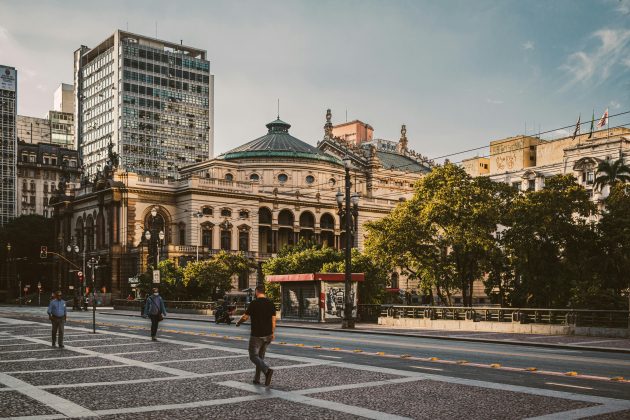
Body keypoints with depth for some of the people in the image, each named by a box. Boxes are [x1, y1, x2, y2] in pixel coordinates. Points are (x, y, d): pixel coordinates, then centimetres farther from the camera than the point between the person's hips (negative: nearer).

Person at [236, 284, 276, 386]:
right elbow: (273, 320, 4)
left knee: (254, 356, 1)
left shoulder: (254, 303, -12)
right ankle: (257, 379, 20)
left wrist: (238, 322, 11)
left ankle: (267, 370, -23)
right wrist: (272, 333, 12)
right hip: (267, 335, 6)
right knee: (260, 356, 17)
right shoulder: (271, 303, 3)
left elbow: (245, 317, -9)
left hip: (256, 335, -6)